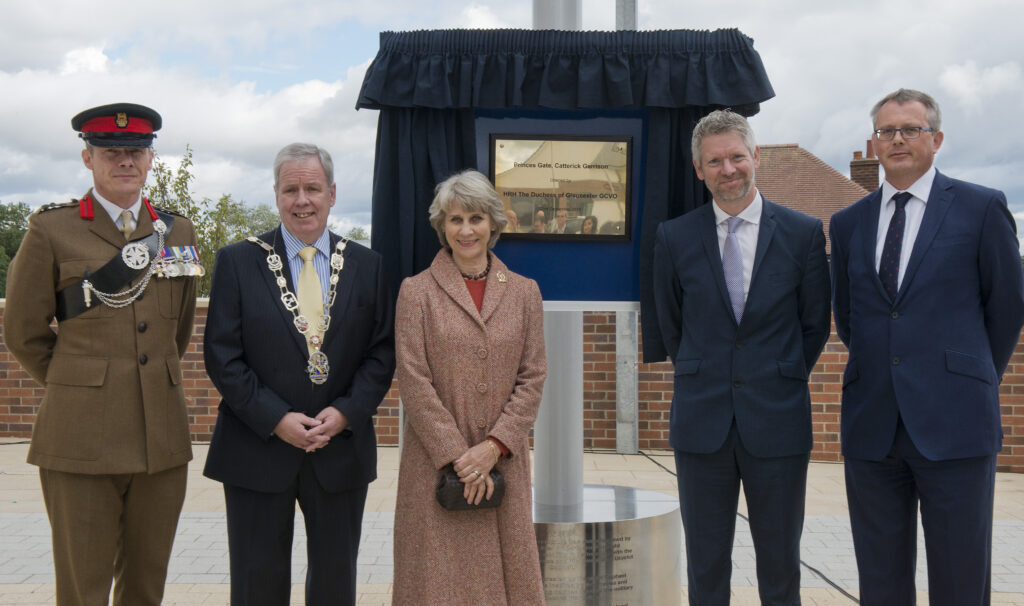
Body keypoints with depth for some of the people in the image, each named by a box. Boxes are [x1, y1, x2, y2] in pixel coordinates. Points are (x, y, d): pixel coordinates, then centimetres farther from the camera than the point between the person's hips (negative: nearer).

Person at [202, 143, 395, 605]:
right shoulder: (236, 262, 0)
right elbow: (222, 356, -5)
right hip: (258, 451, -1)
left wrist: (346, 412, -11)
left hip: (342, 449, 2)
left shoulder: (366, 266, 5)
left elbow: (383, 350, 4)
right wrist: (276, 419, -13)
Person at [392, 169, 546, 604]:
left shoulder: (524, 292, 8)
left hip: (503, 462, 3)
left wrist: (493, 446, -6)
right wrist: (457, 456, -10)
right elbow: (413, 381, -5)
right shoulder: (417, 291, 0)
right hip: (436, 463, -2)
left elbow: (533, 376, 5)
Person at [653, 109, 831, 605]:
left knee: (780, 562, 10)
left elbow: (815, 325, 8)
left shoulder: (804, 233, 0)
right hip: (701, 424, 1)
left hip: (777, 423, 0)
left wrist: (780, 384, 9)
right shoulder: (674, 237, 2)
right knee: (705, 563, 10)